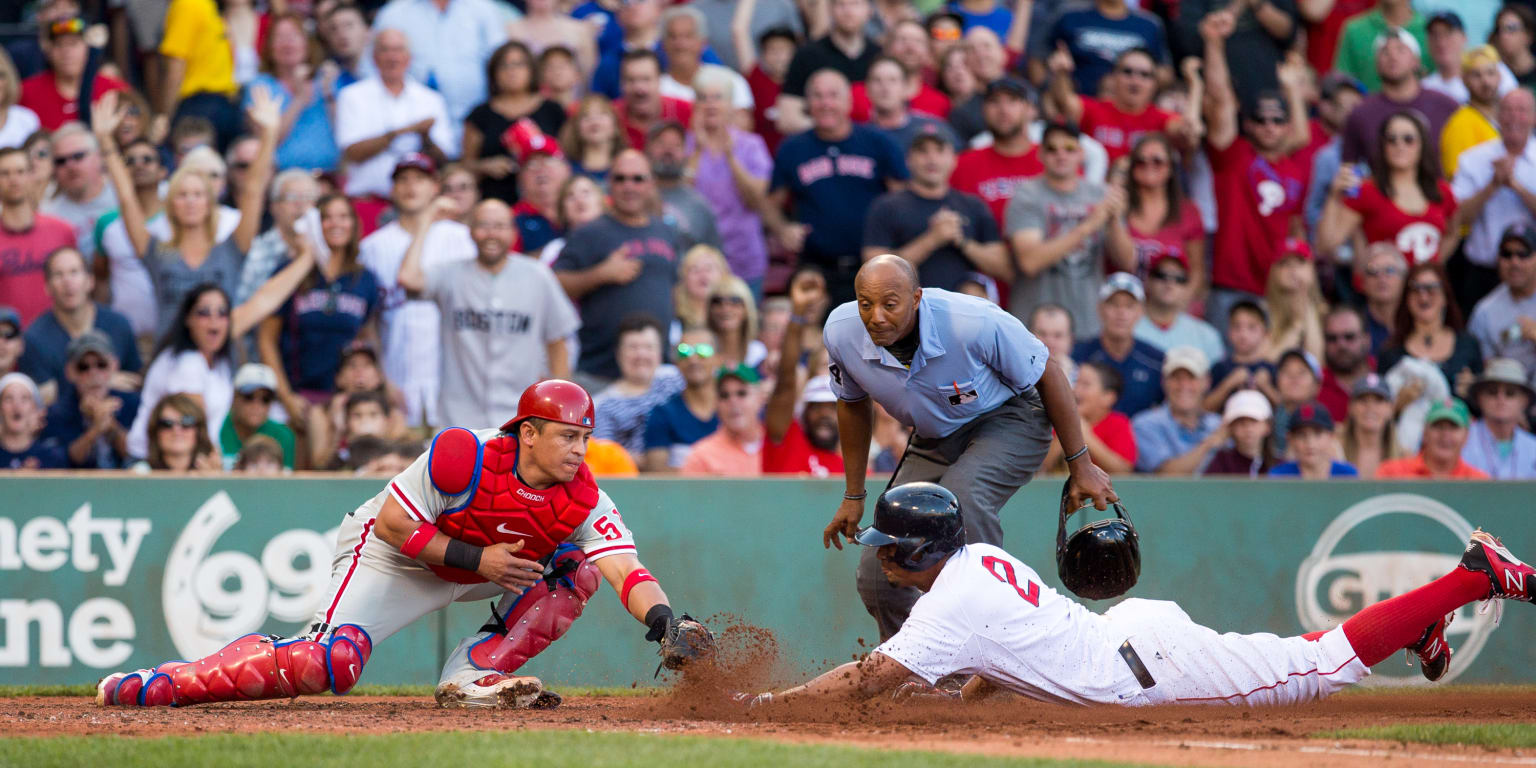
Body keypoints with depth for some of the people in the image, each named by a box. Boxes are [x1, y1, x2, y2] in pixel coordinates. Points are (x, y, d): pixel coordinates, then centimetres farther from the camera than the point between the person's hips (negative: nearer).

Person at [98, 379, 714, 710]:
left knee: (579, 566, -9)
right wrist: (476, 559, -28)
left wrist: (664, 622, -46)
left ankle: (473, 674, -9)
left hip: (472, 565, 6)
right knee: (333, 662, -29)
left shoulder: (585, 500, -16)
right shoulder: (464, 457, -29)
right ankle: (148, 687, -26)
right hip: (389, 555, -6)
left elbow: (627, 570, -27)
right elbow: (392, 523, -23)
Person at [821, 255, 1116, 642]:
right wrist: (853, 496, 12)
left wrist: (1080, 466, -9)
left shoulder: (975, 323, -33)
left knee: (961, 498, -37)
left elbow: (1047, 376, -15)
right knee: (878, 576, -5)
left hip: (1008, 422, -5)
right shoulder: (841, 333, -19)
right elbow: (853, 404, 4)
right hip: (932, 442, 5)